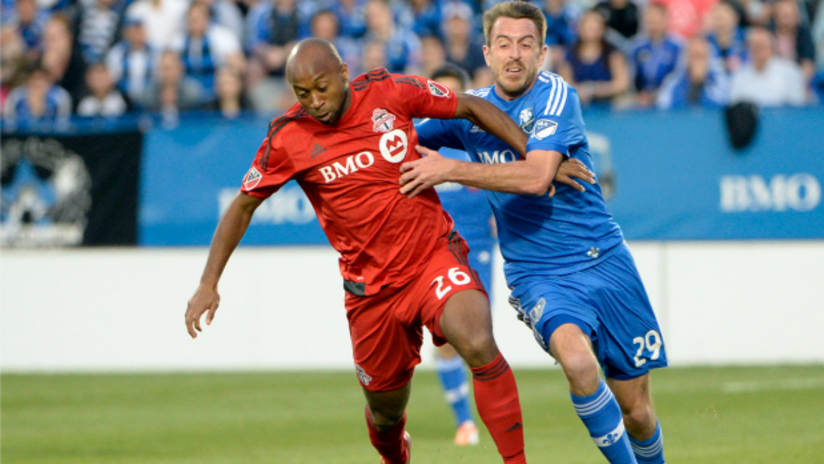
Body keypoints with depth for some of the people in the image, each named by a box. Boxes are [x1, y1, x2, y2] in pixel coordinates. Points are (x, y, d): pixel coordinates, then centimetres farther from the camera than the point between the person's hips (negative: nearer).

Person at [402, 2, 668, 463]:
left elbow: (536, 176, -24)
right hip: (537, 274, 1)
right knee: (577, 359, -32)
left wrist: (451, 169, -23)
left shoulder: (555, 96, -10)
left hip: (604, 261, -1)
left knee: (637, 412, 4)